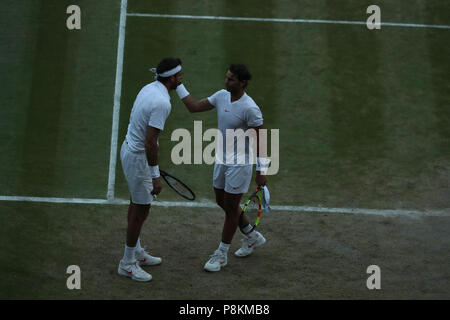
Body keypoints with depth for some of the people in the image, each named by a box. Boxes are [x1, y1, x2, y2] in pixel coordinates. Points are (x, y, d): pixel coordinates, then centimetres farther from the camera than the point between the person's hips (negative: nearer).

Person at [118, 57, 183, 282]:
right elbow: (150, 142, -28)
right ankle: (127, 263, 14)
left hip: (130, 147, 10)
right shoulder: (162, 103, -26)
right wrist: (155, 176, -23)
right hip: (138, 157, -10)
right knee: (141, 209, 1)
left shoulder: (149, 88, 4)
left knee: (137, 204, 20)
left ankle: (136, 252, 35)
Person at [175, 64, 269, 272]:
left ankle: (221, 254, 20)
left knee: (231, 207, 4)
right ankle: (252, 237, 38)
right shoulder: (221, 96, -1)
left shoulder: (250, 109, -22)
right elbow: (194, 107, 6)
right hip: (221, 160, 8)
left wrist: (261, 171, -15)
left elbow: (260, 140, -17)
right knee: (222, 202, 18)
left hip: (240, 164, -8)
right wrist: (178, 84, 0)